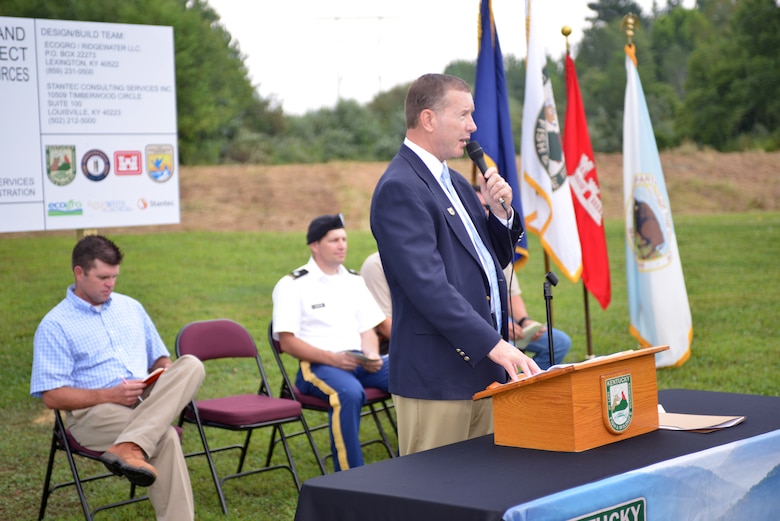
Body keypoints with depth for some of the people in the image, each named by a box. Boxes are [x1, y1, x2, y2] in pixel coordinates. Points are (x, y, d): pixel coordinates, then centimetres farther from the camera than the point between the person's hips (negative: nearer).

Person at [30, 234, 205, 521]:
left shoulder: (130, 307, 19)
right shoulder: (54, 325, 0)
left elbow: (158, 357, 26)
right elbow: (52, 396, -6)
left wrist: (168, 374, 0)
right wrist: (110, 395, -19)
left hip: (147, 403, 6)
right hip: (92, 413, -6)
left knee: (190, 366, -27)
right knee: (165, 437, -36)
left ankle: (129, 447, -43)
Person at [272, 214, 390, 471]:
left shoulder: (354, 282, 19)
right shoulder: (293, 285, 1)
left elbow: (368, 330, 17)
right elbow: (287, 342, -6)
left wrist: (372, 356, -7)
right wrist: (332, 358, -18)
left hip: (360, 362, 6)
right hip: (317, 364, -5)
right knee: (349, 392, -40)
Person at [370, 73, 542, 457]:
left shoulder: (455, 183, 17)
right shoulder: (400, 188, -14)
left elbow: (493, 261, 23)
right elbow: (428, 285, -23)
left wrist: (500, 212, 4)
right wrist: (493, 345, -25)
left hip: (480, 369, 9)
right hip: (436, 378, -9)